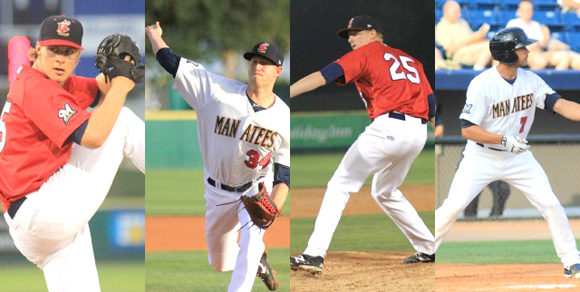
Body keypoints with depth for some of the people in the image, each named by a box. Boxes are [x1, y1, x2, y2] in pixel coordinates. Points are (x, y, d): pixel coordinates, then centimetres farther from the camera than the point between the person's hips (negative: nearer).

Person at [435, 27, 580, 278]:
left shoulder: (531, 80, -3)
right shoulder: (482, 85, -20)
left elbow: (560, 105, -11)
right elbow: (467, 130, -21)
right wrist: (504, 140, -29)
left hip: (518, 157, 4)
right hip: (481, 157, -4)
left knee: (550, 204, -3)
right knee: (453, 206, -12)